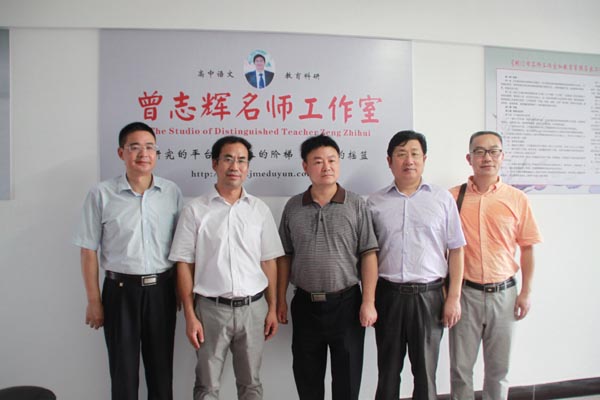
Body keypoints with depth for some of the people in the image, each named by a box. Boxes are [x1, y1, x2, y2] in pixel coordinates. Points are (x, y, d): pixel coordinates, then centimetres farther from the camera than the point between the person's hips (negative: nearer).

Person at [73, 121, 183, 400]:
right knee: (123, 368, 12)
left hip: (161, 288, 2)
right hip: (121, 290, -1)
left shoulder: (172, 192, -1)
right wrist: (93, 300, -2)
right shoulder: (101, 194, -6)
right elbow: (89, 250, -2)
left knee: (161, 366, 15)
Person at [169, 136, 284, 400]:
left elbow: (268, 261, 6)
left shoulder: (260, 209, 3)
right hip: (211, 309, -2)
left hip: (253, 308, 2)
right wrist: (190, 316, -6)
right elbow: (184, 265, -3)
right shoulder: (195, 210, -4)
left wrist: (273, 308, 4)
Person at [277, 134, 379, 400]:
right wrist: (280, 300, 5)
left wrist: (368, 302, -9)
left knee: (347, 378, 11)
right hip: (305, 303, 2)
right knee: (307, 378, 16)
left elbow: (368, 255, -5)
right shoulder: (293, 207, 2)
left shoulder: (356, 205, -4)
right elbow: (285, 257, 6)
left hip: (346, 302, -2)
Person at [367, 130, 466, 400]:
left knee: (425, 370, 12)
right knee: (388, 369, 14)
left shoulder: (443, 199, 3)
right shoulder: (375, 203, 4)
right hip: (388, 294, 1)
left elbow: (456, 250, 3)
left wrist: (454, 297, -3)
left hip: (428, 295, 0)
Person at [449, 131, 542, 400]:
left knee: (498, 369, 15)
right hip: (465, 292, -1)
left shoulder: (517, 199, 1)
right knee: (461, 368, 9)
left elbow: (527, 248, 6)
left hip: (503, 293, 1)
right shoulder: (453, 197, -3)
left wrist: (526, 292, 3)